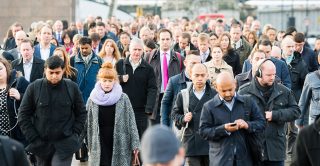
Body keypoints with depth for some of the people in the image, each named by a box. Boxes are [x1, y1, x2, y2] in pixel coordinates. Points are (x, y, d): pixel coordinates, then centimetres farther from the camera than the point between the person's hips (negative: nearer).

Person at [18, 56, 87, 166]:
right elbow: (23, 115, 0)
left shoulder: (72, 87, -2)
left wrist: (74, 135, -2)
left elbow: (81, 113, 7)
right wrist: (34, 139, -5)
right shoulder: (34, 87, -4)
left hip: (65, 144, -2)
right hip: (41, 143, 2)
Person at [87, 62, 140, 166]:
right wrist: (90, 145, 10)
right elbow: (89, 124, 9)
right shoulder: (92, 99, 3)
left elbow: (131, 123, -1)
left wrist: (135, 144, -4)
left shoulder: (123, 98, -2)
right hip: (100, 147, 1)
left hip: (119, 145, -1)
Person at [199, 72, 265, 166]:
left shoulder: (247, 102, 9)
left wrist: (247, 125, -11)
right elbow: (203, 131, -2)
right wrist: (223, 129, -16)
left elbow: (261, 123, 10)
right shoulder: (209, 107, 2)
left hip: (244, 158, 2)